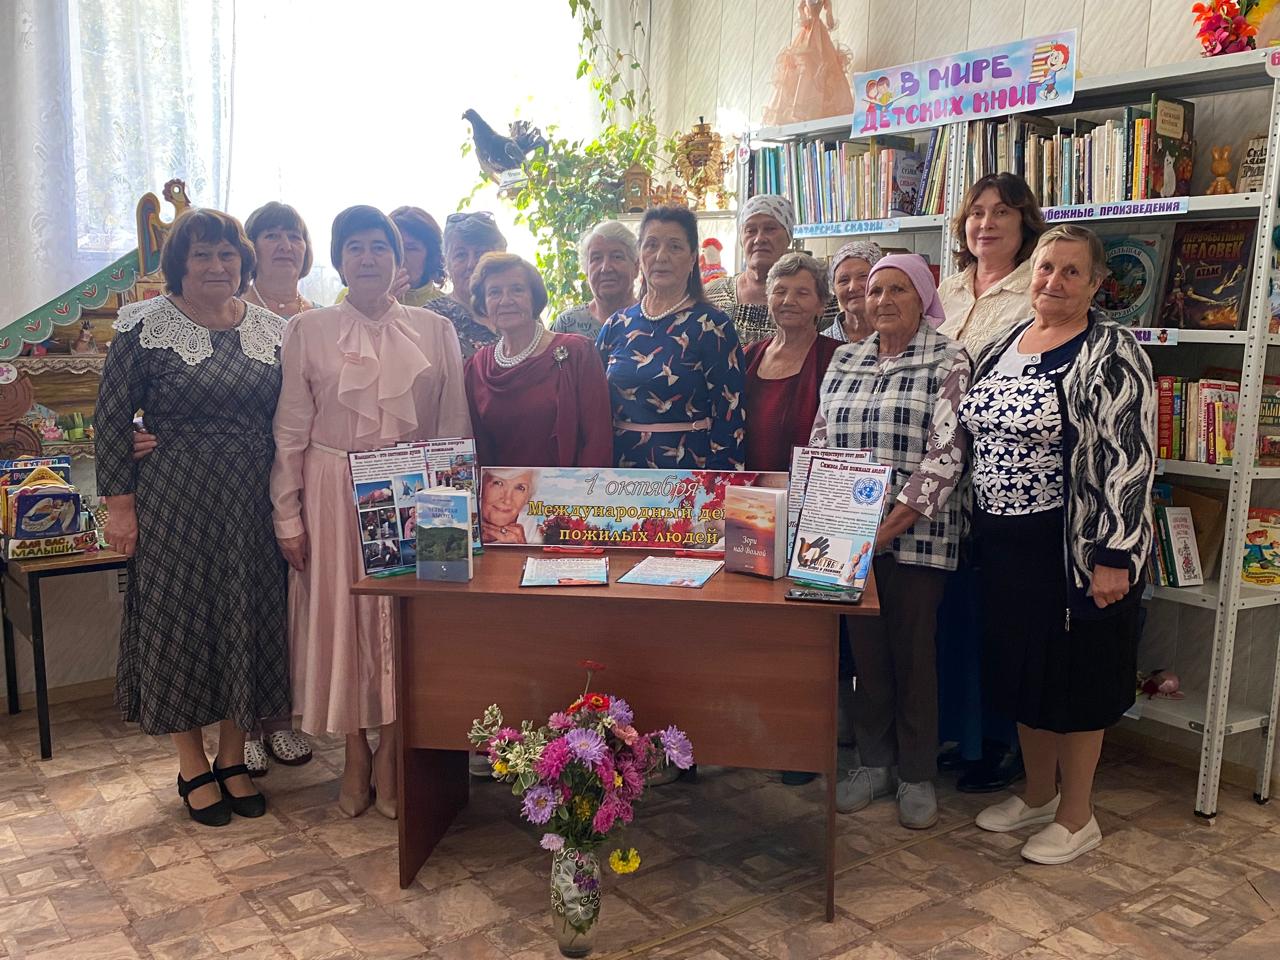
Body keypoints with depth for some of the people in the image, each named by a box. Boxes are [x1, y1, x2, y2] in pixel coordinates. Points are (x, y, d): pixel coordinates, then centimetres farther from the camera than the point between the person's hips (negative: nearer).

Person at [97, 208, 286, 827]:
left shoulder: (273, 331, 5)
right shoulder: (145, 328, -5)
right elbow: (112, 419, -3)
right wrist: (120, 503, -7)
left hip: (253, 503, 3)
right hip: (175, 502, -3)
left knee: (248, 620, 8)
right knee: (179, 619, 5)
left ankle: (233, 757, 25)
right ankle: (193, 767, 21)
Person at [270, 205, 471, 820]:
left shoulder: (435, 331, 5)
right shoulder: (307, 331, 2)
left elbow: (454, 427, 5)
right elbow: (290, 432, 1)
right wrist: (287, 515, -3)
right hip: (334, 493, 0)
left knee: (404, 619, 4)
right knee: (340, 617, 5)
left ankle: (390, 753, 18)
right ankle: (356, 757, 20)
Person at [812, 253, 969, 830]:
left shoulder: (947, 361, -3)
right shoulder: (844, 360, 12)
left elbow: (946, 453, -12)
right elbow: (819, 442, 13)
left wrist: (893, 522, -19)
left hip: (916, 534, -4)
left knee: (912, 651, 4)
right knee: (866, 648, 11)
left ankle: (917, 776, 19)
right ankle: (874, 761, 26)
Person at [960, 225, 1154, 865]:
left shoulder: (1112, 354, -13)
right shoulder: (1001, 348, 9)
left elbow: (1130, 459, -17)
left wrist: (1112, 557, -21)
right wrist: (982, 532, 14)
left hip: (1074, 546, -7)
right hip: (1004, 542, 7)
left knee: (1074, 677, 5)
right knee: (1021, 668, 17)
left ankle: (1077, 818, 23)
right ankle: (1037, 795, 35)